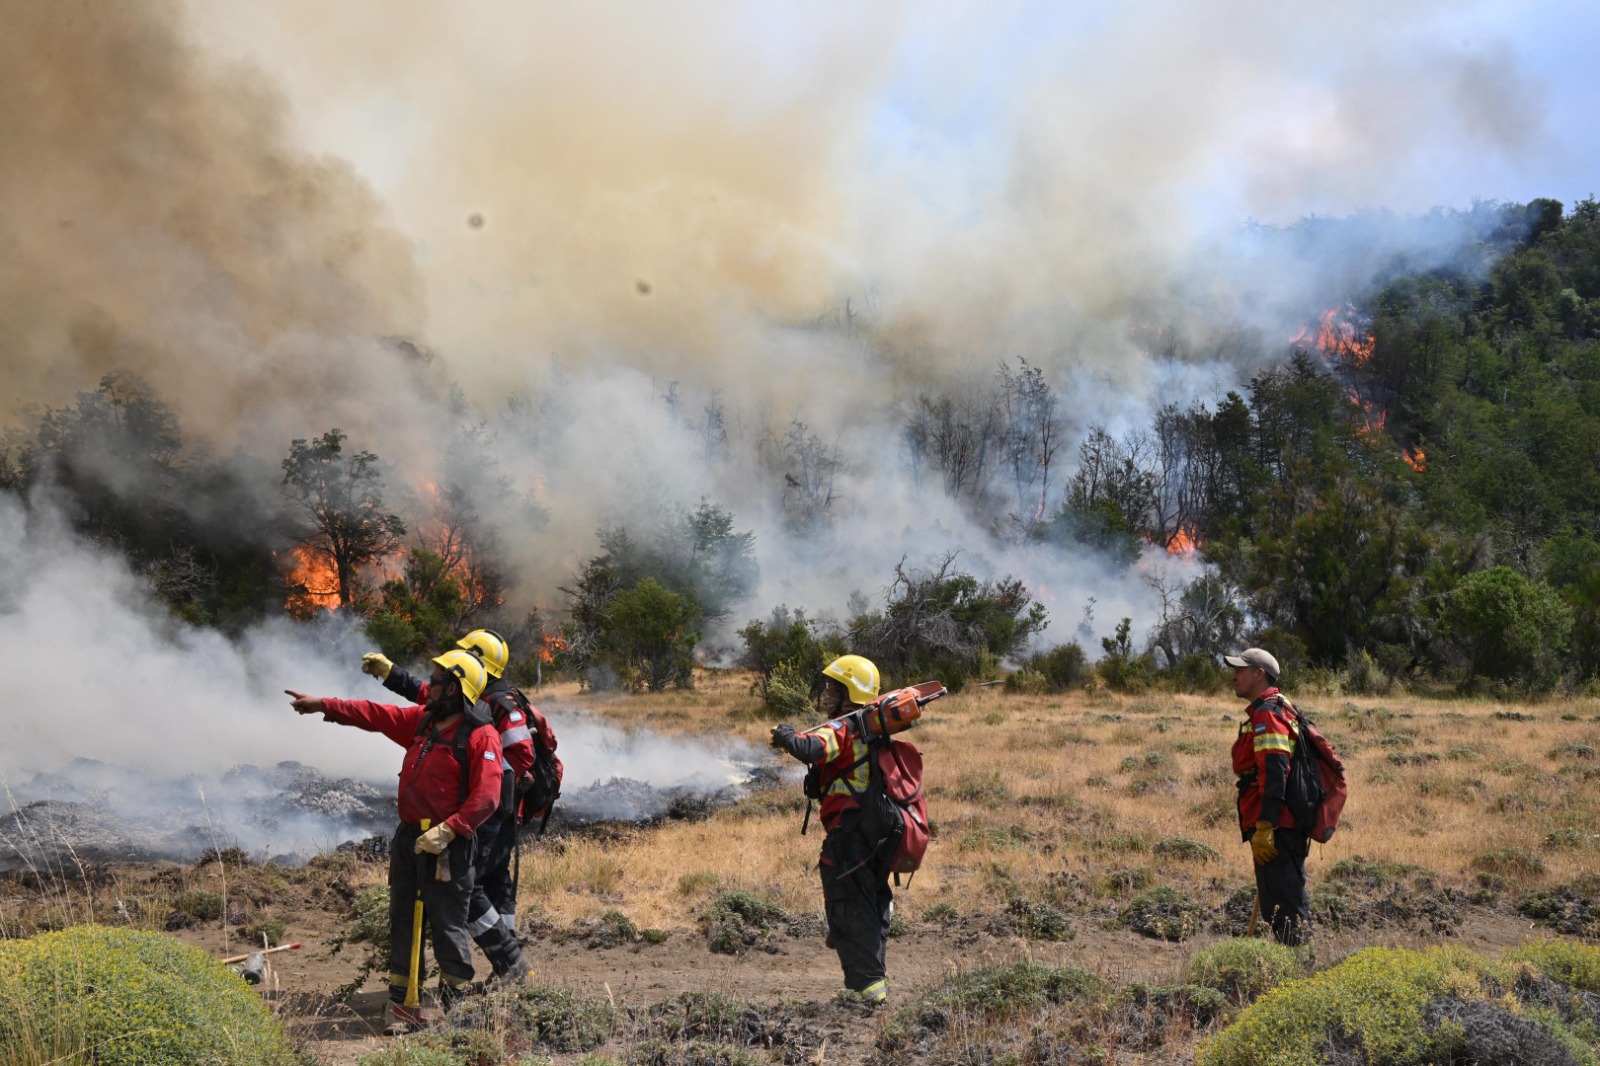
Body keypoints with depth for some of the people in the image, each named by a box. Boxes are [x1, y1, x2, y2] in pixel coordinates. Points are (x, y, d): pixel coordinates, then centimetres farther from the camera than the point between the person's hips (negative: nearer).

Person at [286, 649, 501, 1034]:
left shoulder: (481, 737, -13)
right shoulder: (422, 720, 11)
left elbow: (485, 798, -19)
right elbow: (376, 715, 18)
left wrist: (447, 831, -25)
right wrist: (325, 706, 16)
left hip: (446, 846, -8)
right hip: (408, 839, 8)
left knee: (448, 926, -3)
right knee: (402, 922, 11)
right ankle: (401, 1005, 18)